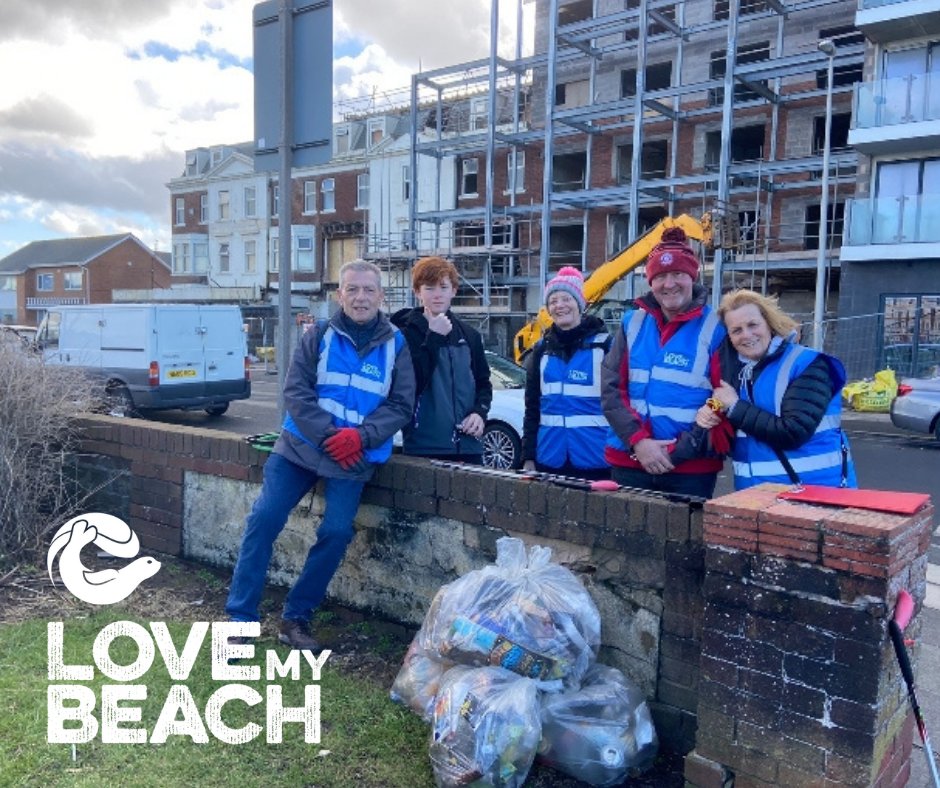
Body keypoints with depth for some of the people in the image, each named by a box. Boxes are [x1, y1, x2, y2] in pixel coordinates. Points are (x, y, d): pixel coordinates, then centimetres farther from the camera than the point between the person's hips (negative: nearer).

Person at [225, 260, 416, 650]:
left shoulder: (396, 345, 2)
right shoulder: (318, 335, 2)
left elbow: (400, 405, -1)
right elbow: (295, 391, -5)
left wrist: (360, 435, -17)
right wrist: (329, 435, -18)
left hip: (354, 457, 0)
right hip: (300, 445, 0)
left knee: (336, 532, -10)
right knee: (263, 520, -8)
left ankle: (296, 617, 10)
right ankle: (241, 617, 4)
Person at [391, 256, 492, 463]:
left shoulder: (470, 336, 13)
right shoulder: (405, 333, -3)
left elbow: (483, 383, 19)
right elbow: (409, 383, -15)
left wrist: (480, 412, -1)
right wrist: (434, 338, -14)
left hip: (468, 446, 5)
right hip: (423, 447, -5)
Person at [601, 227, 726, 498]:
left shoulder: (714, 329, -4)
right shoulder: (632, 323, 6)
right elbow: (611, 389, 1)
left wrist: (680, 451, -15)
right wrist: (637, 441, -11)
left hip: (691, 468, -3)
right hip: (630, 461, 3)